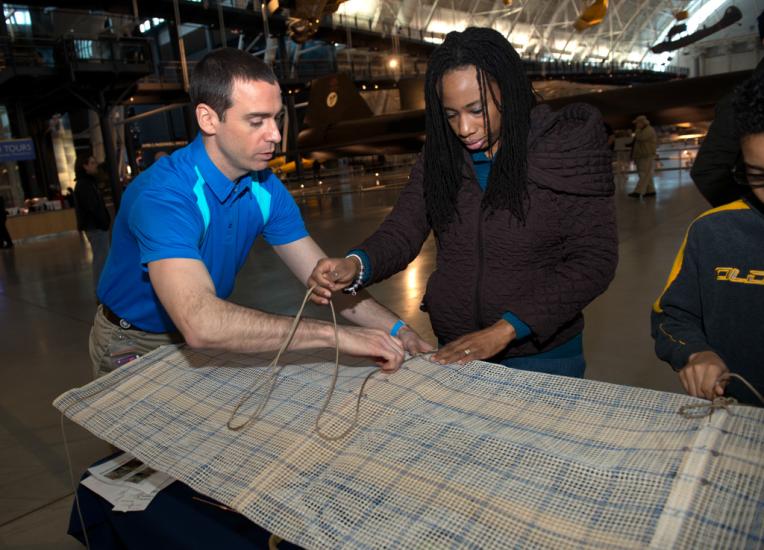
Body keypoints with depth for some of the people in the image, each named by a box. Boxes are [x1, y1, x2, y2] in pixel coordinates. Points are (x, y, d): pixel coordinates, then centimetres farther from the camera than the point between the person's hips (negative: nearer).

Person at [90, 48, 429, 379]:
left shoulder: (266, 189, -9)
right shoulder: (163, 195, -30)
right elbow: (200, 323, -42)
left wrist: (397, 330, -21)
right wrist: (336, 334, -42)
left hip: (209, 341, 4)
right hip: (134, 348, -3)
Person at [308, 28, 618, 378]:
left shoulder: (565, 151, -13)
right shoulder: (440, 156, -2)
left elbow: (594, 260, -16)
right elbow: (401, 233, -7)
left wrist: (504, 330, -22)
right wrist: (356, 265, -29)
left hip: (542, 352, -2)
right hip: (454, 349, 3)